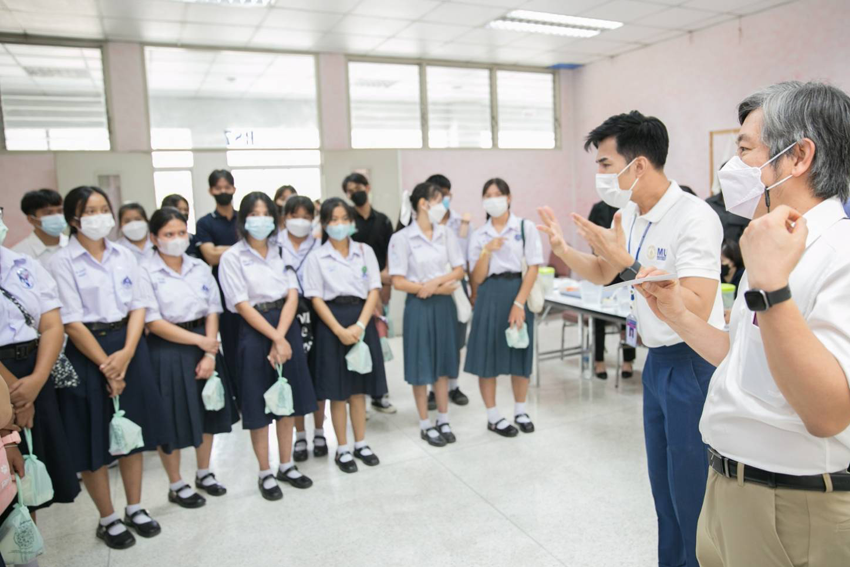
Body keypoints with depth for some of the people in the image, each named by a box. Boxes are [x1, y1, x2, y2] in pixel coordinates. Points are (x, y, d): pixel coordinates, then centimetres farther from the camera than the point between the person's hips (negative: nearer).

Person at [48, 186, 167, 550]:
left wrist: (126, 353, -12)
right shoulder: (62, 262, -7)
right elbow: (71, 322, -12)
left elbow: (138, 306, 2)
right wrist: (105, 365, -13)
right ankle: (108, 519, 22)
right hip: (87, 353, -4)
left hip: (129, 348, 4)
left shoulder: (125, 256, 7)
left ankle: (135, 508, 29)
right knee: (94, 437, 5)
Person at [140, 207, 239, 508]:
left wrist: (210, 352, -10)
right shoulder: (146, 273, -10)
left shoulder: (200, 268, 4)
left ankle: (204, 473, 36)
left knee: (207, 411, 14)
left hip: (204, 346, 5)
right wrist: (200, 340, -13)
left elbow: (212, 312, 1)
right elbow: (154, 323, -13)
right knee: (172, 418, 6)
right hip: (167, 352, -4)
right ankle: (176, 485, 26)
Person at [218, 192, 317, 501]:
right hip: (255, 332, -4)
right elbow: (242, 305, -12)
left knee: (288, 400, 11)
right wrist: (275, 338, -17)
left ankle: (287, 466, 27)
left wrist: (282, 338, -15)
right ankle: (265, 473, 20)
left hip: (288, 327, 4)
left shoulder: (281, 251, 6)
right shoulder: (232, 257, -5)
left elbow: (292, 296, -2)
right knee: (260, 405, 5)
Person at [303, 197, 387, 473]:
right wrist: (339, 330, -15)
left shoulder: (365, 251, 5)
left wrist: (360, 325, -13)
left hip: (362, 319, 2)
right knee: (337, 390, 6)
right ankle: (342, 449, 20)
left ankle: (361, 443, 26)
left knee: (358, 387, 12)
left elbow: (374, 290, 0)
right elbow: (316, 298, -6)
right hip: (331, 321, -2)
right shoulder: (316, 257, -1)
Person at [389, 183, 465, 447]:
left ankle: (443, 420, 26)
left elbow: (459, 270, 5)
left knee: (443, 362, 12)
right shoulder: (401, 238, -11)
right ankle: (425, 425, 20)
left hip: (444, 305, 4)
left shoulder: (446, 234, 4)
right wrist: (434, 289, -14)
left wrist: (435, 282, -13)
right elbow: (398, 282, -13)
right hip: (419, 306, -4)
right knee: (421, 366, 5)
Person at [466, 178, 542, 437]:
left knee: (520, 355, 8)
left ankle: (520, 411, 28)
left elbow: (533, 268, -6)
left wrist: (518, 303, -14)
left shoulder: (525, 227, 0)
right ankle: (493, 417, 19)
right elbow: (477, 279, 1)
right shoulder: (478, 235, 5)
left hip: (519, 293, -1)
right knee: (487, 356, 3)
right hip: (490, 296, 1)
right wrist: (487, 251, -13)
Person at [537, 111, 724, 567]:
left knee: (692, 493, 5)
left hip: (693, 363, -8)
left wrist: (630, 266, -33)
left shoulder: (694, 218, -21)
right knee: (663, 483, 20)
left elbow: (698, 311, -29)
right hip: (657, 359, 8)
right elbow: (601, 274, 18)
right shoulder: (628, 215, 3)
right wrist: (562, 248, 3)